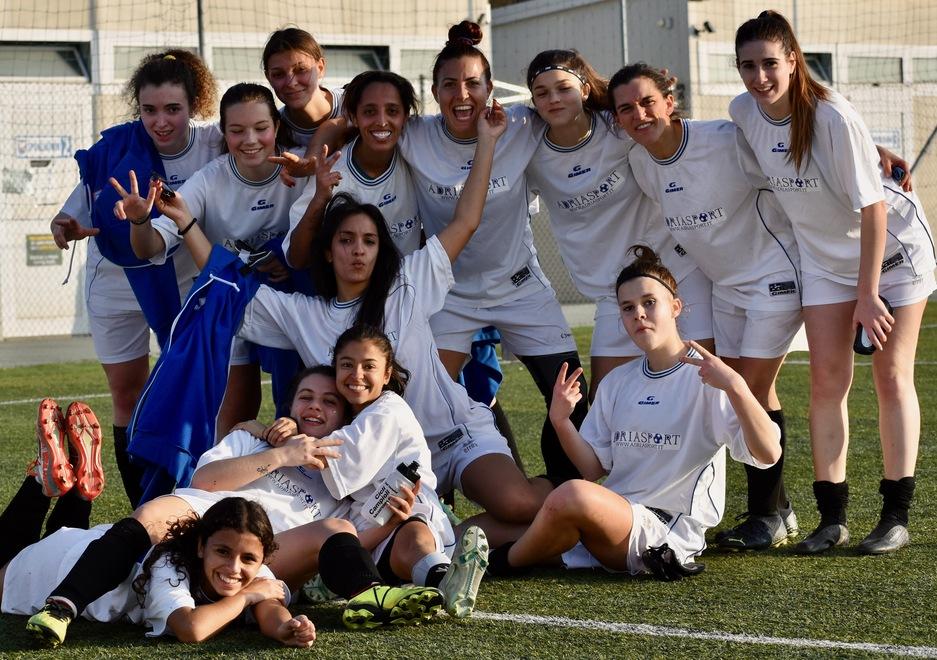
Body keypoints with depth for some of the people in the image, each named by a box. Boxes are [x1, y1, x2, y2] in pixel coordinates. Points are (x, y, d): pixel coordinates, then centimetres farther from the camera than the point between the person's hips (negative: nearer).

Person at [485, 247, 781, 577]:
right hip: (610, 519, 8)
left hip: (669, 534, -8)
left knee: (574, 495, -33)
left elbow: (767, 454, -15)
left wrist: (735, 386, -30)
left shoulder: (705, 377, -5)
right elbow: (595, 467, 15)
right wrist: (561, 422, -2)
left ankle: (503, 563, -9)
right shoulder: (616, 383, 16)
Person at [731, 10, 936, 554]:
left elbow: (873, 208, -25)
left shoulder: (832, 117, -29)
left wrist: (867, 295, -23)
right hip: (825, 257, 5)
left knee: (892, 375, -4)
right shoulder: (744, 112, -12)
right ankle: (832, 518, 4)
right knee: (827, 381, -1)